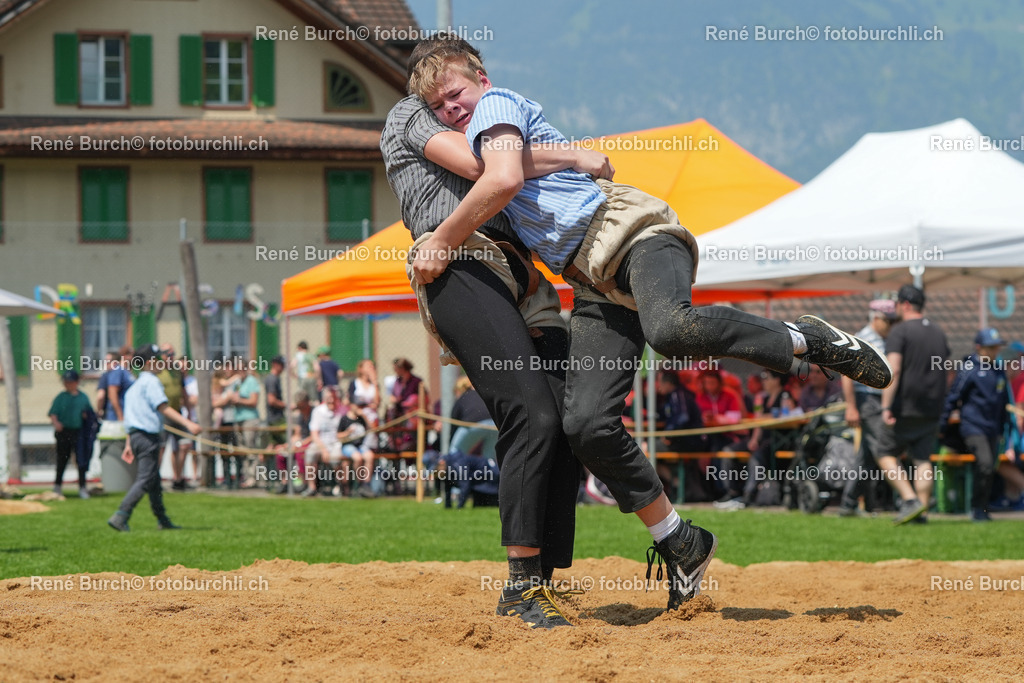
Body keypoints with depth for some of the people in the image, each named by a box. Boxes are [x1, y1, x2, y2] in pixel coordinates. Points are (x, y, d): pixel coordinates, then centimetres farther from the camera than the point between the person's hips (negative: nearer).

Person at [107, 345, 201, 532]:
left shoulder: (135, 386, 20)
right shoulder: (151, 381, -9)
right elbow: (163, 408, -18)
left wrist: (129, 444, 23)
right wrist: (187, 423, -24)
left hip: (135, 435, 10)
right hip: (148, 436, -10)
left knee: (154, 480, 16)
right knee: (145, 480, -11)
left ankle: (162, 520, 23)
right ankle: (120, 516, -21)